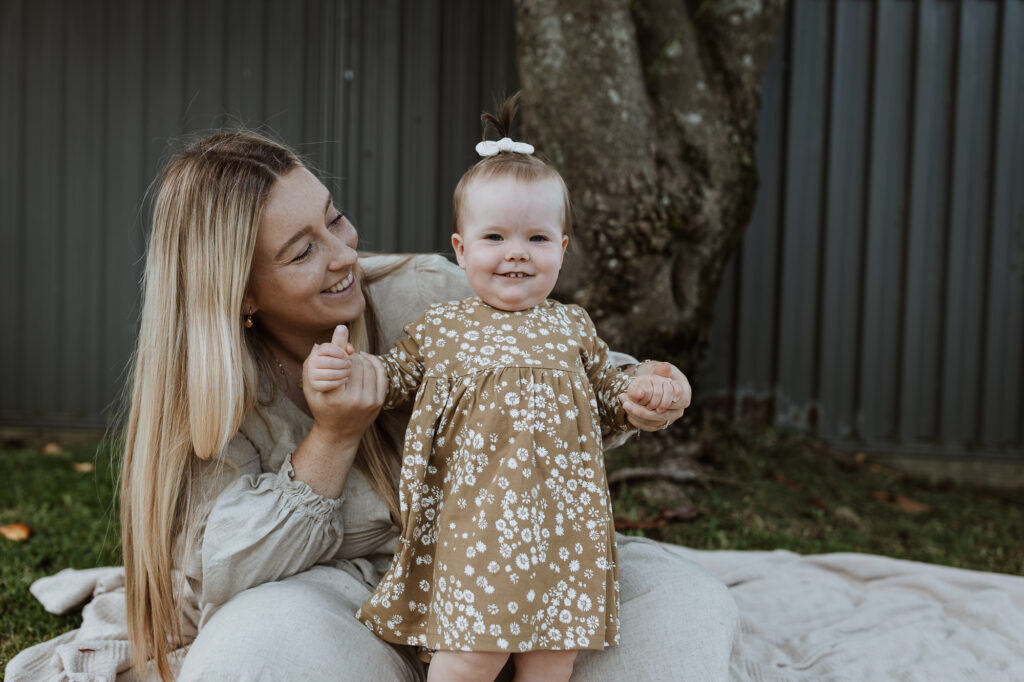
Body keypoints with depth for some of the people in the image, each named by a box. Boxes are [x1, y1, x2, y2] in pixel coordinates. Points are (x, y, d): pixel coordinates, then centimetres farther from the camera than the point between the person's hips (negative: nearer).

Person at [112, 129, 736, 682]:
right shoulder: (214, 393, -12)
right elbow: (218, 578, -17)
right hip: (340, 610, -2)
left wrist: (631, 386, -18)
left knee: (688, 599, -15)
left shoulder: (431, 297, -9)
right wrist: (333, 438, -25)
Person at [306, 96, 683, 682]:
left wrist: (644, 392, 1)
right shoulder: (439, 328, 7)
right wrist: (345, 368, -2)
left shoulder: (573, 328, 11)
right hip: (474, 518, -2)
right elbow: (392, 380, 17)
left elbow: (609, 402, 21)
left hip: (563, 521, 2)